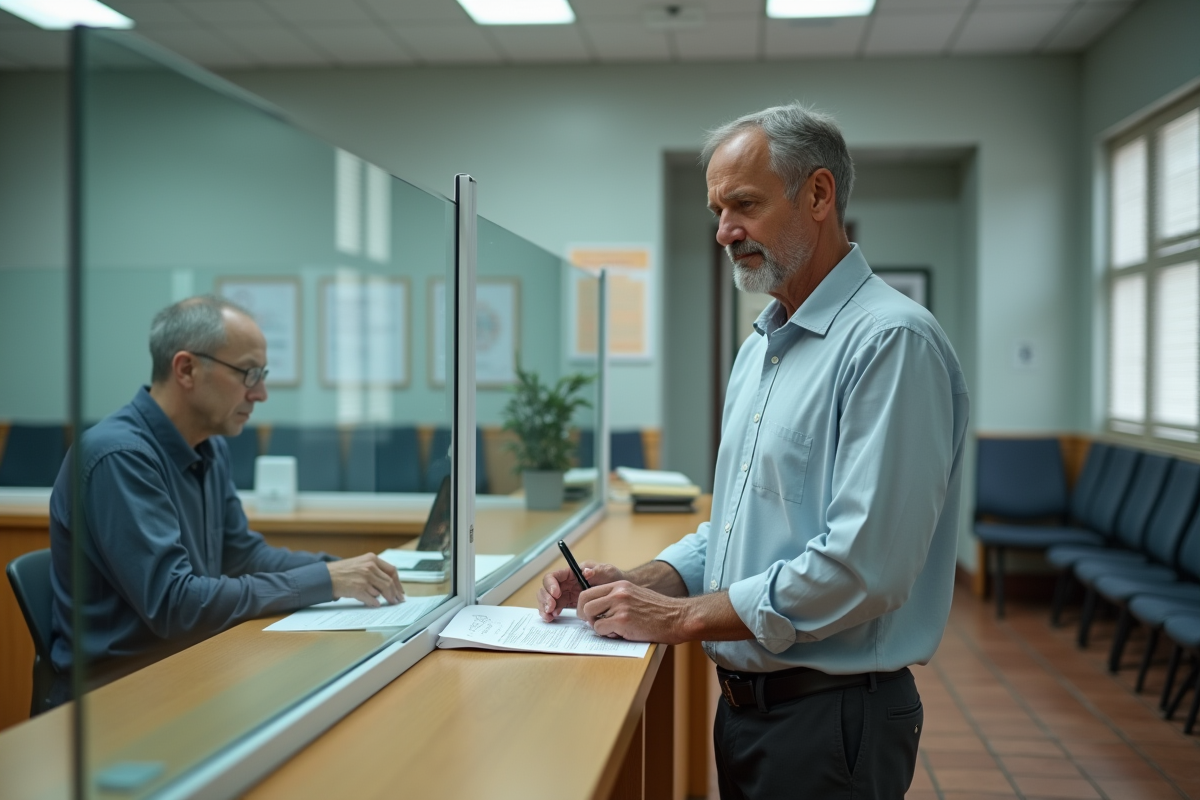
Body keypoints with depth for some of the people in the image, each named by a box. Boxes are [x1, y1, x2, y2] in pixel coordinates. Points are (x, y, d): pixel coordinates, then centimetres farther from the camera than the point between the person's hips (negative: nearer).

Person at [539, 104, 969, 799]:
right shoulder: (759, 349, 11)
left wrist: (683, 617, -19)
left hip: (832, 717, -8)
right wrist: (639, 585, 0)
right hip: (744, 706, 8)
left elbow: (860, 567, -26)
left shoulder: (893, 341, -18)